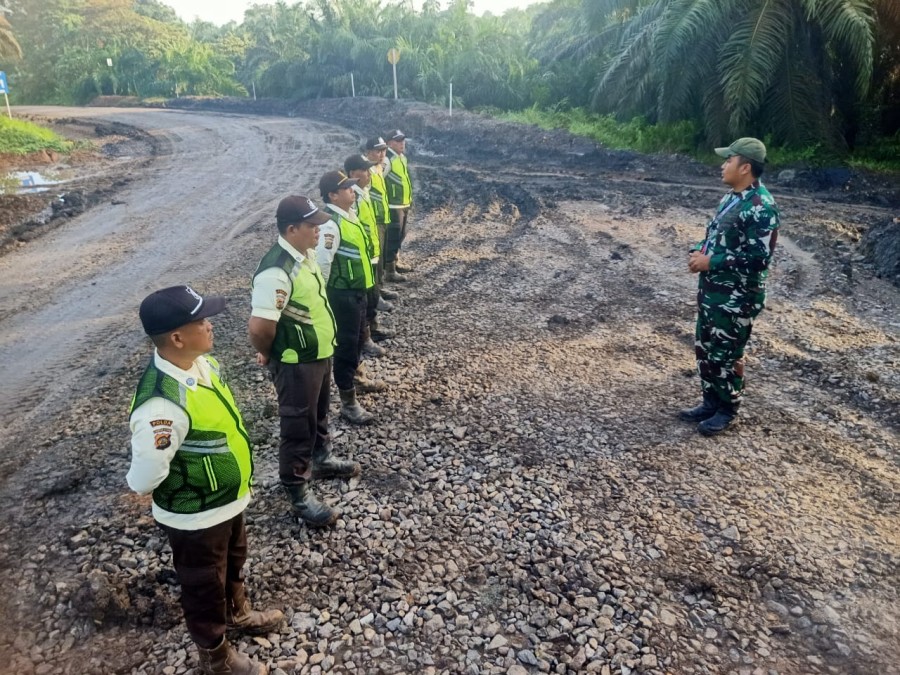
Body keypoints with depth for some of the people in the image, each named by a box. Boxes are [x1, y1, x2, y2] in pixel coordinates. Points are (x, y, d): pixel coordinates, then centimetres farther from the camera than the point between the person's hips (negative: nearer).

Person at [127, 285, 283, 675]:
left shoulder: (200, 362, -9)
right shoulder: (163, 404, -38)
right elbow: (145, 478, -31)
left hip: (228, 499, 8)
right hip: (195, 517, -8)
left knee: (233, 563, 32)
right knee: (204, 586, 19)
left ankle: (237, 613, 60)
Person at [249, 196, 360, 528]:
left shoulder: (306, 252, 0)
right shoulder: (276, 271, -30)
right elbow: (259, 327, -32)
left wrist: (320, 344, 16)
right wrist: (269, 355, -12)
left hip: (321, 353, 9)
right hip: (296, 363, -9)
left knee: (319, 414, 28)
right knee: (298, 427, 7)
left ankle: (321, 459, 51)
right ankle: (298, 494, 24)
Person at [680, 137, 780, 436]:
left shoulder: (761, 207, -20)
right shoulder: (732, 197, 10)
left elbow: (758, 258, -24)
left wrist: (710, 262, -21)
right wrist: (699, 251, 0)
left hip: (735, 298, -9)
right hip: (710, 289, 9)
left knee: (725, 355, 4)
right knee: (705, 349, 16)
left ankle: (727, 409, 22)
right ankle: (711, 402, 32)